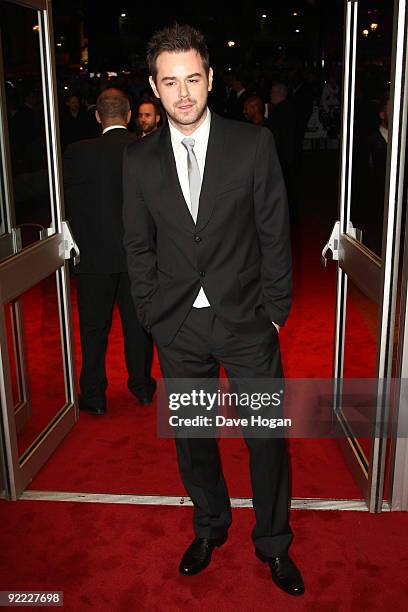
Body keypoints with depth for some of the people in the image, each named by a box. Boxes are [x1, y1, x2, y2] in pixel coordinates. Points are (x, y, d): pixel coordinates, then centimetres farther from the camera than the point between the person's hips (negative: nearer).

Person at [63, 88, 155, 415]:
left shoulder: (77, 153, -10)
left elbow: (70, 204, -5)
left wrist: (81, 243, 8)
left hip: (95, 254, -2)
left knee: (94, 327, 10)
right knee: (138, 322, 15)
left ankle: (94, 395, 20)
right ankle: (142, 385, 28)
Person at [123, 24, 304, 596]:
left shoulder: (254, 143, -5)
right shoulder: (139, 158, 1)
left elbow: (275, 234, -2)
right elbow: (139, 246, 6)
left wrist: (274, 312, -3)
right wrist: (152, 315, 2)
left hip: (247, 320, -2)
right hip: (178, 328, 2)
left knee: (268, 437, 8)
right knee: (191, 436, 16)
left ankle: (273, 543, 32)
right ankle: (210, 526, 41)